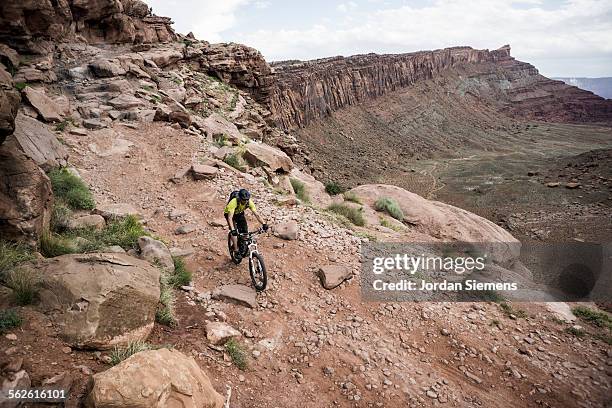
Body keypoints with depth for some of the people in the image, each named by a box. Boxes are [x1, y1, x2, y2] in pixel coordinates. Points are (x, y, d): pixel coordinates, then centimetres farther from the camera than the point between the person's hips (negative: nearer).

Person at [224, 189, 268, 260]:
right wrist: (232, 230, -57)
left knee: (245, 231, -9)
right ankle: (236, 250, -9)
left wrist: (264, 224, -39)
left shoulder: (249, 202, -28)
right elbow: (230, 217, -45)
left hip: (240, 213, 4)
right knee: (234, 232, -20)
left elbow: (256, 214, -26)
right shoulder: (234, 202, -40)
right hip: (230, 214, -4)